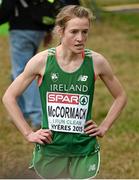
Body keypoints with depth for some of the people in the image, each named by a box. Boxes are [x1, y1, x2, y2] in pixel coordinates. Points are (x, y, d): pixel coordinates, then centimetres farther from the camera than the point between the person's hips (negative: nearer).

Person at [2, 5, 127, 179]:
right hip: (50, 148, 0)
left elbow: (120, 97, 12)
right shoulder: (42, 60, -7)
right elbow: (9, 97, 2)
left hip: (85, 150, 0)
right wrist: (28, 133, -2)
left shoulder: (96, 61, -4)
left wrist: (104, 127, 4)